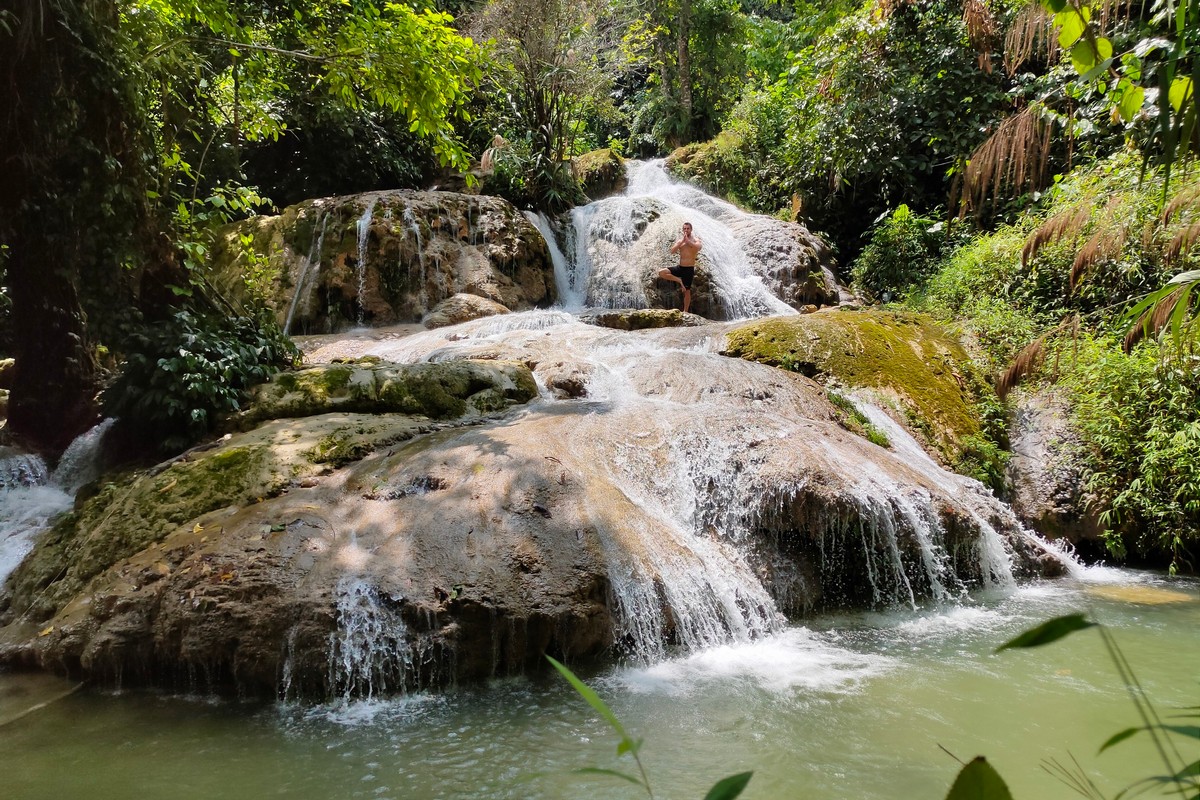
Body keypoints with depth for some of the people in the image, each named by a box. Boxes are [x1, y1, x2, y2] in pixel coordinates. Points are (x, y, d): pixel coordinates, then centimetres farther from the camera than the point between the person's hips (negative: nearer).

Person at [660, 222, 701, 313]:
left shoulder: (695, 239, -4)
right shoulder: (679, 239, 7)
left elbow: (699, 247, -28)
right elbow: (672, 251, -7)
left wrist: (687, 240, -24)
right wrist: (681, 241, -14)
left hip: (689, 269, -4)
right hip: (680, 267, 4)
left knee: (687, 291, 2)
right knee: (661, 273, -14)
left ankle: (685, 311, 14)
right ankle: (679, 280, -2)